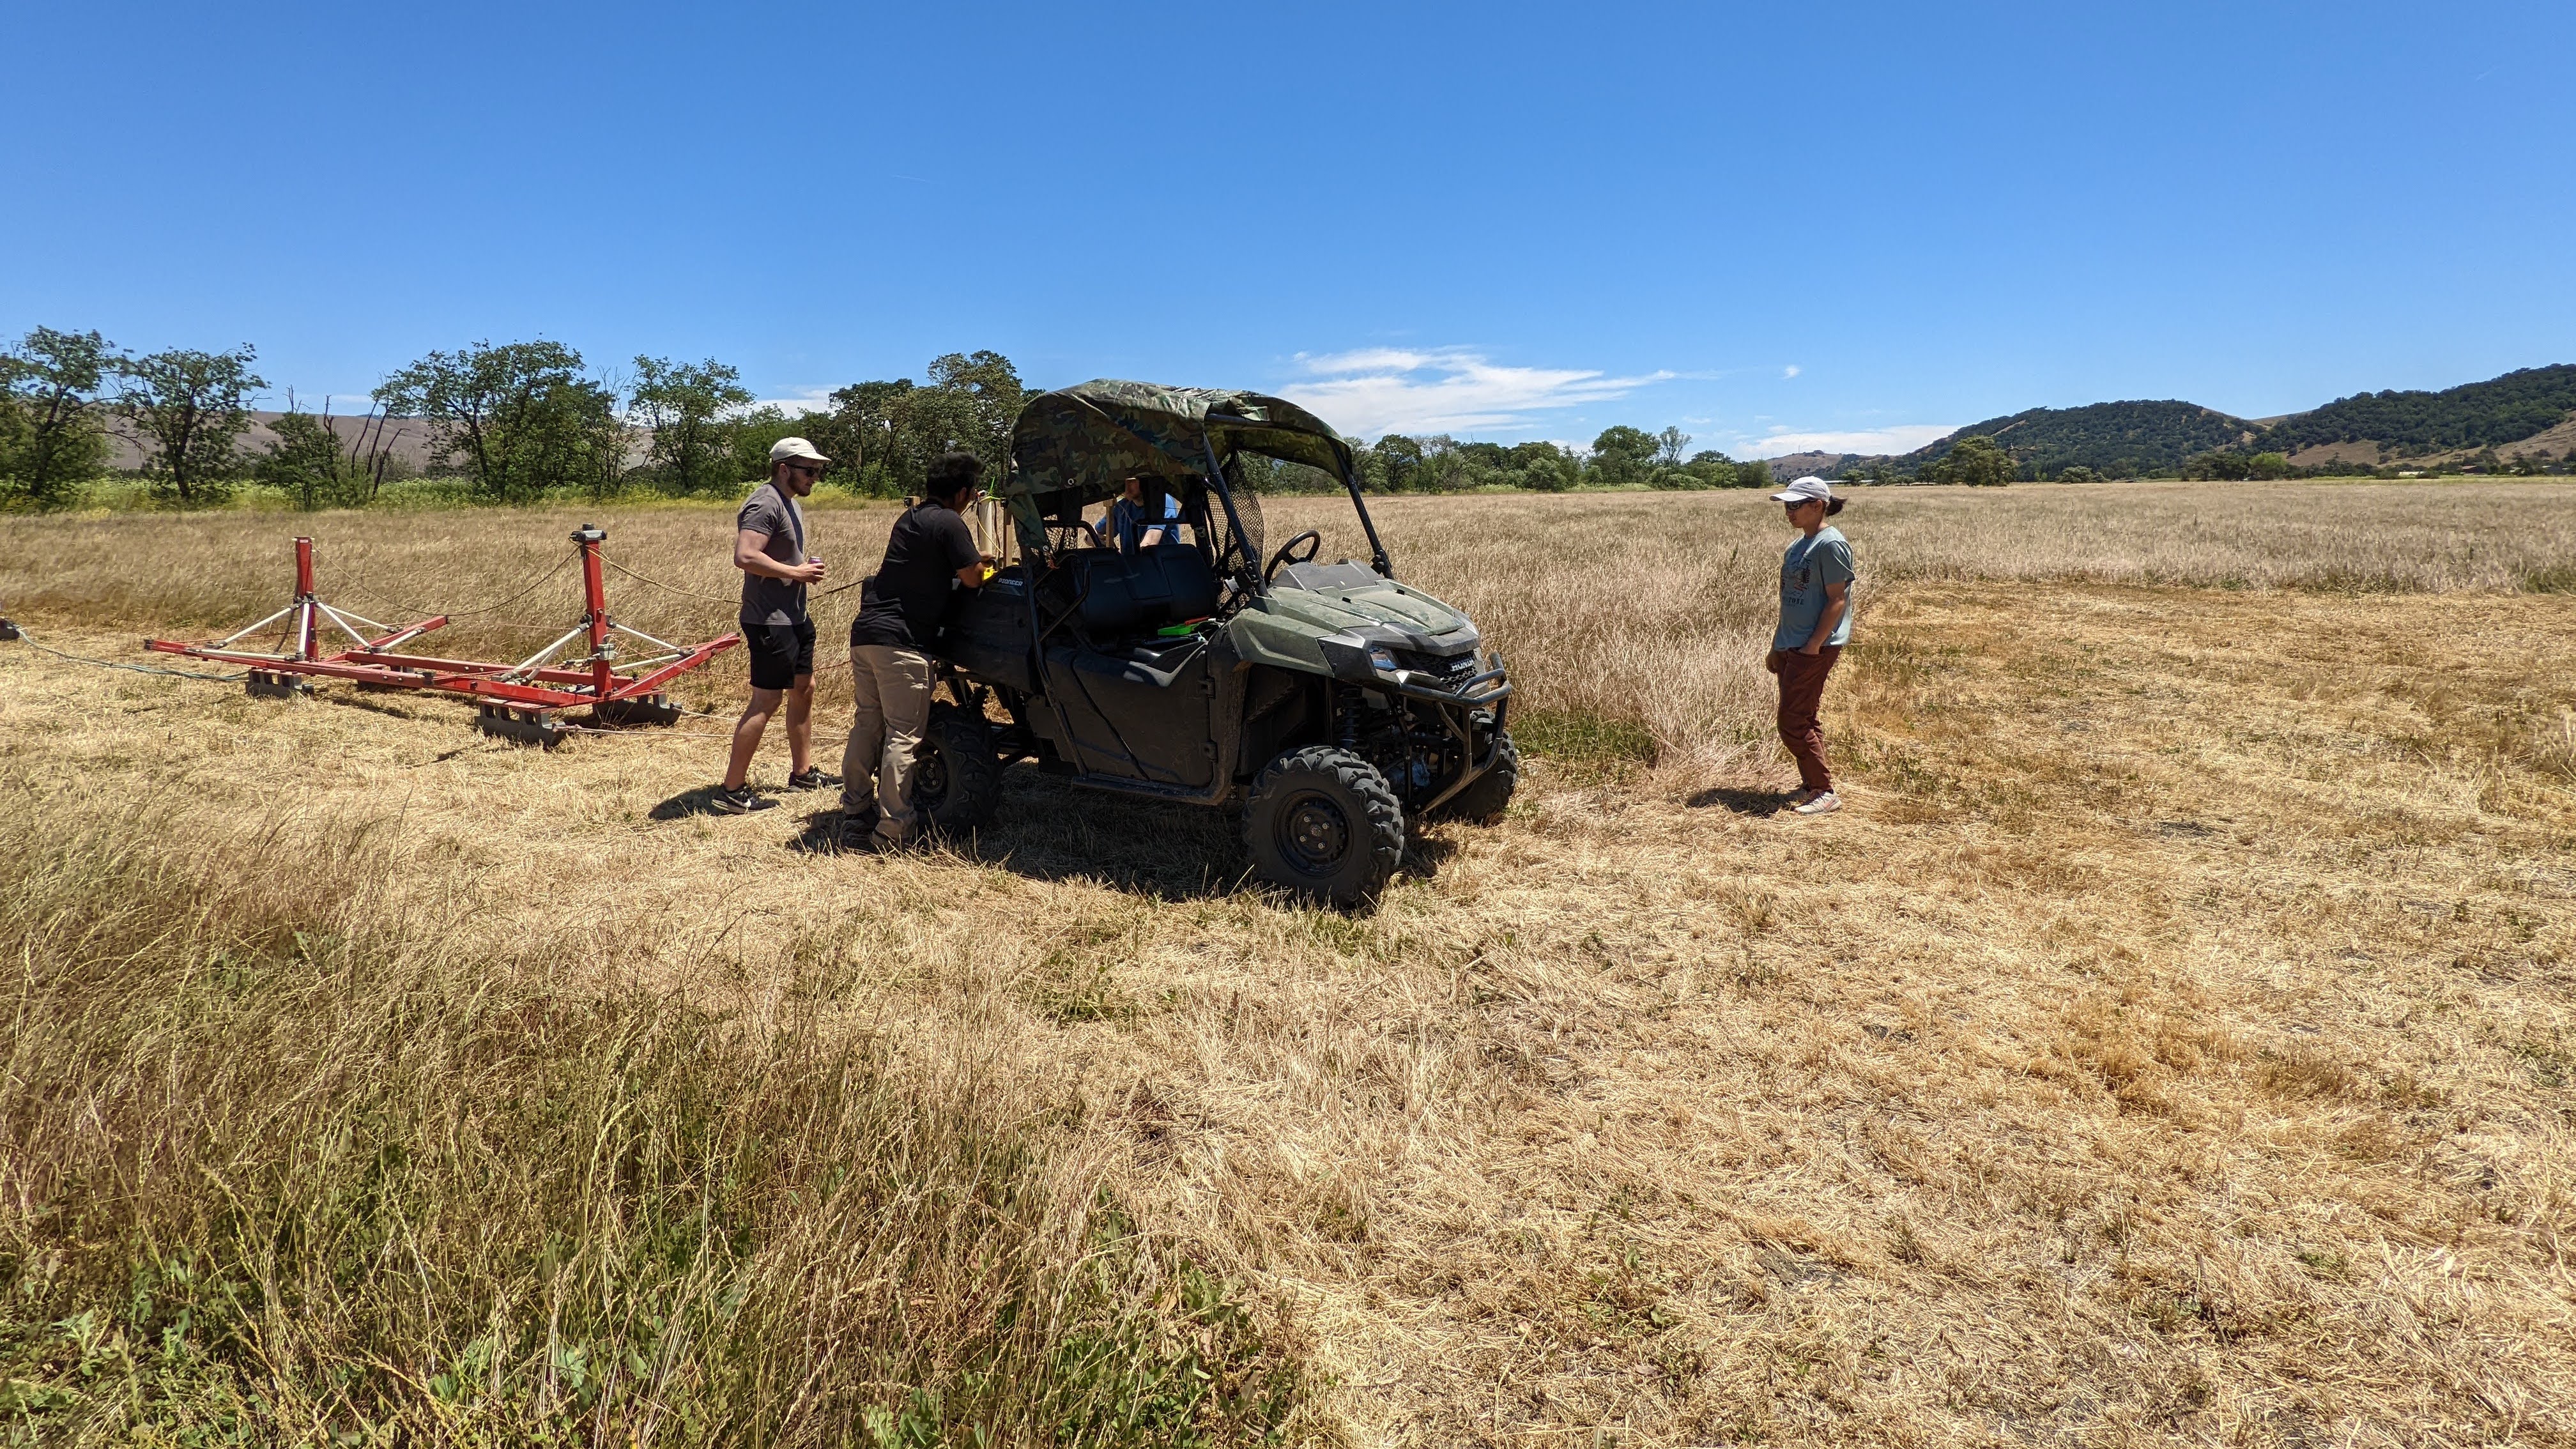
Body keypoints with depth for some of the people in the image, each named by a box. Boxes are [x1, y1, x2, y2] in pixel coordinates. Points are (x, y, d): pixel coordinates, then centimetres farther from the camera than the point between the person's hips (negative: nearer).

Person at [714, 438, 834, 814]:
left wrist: (806, 567, 8)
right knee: (766, 700, -8)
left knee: (804, 690, 17)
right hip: (770, 621, -11)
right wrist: (796, 572, -20)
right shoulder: (765, 504, -17)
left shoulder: (790, 504, 16)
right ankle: (732, 791, -3)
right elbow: (745, 557, -29)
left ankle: (802, 772, 30)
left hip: (794, 617, 11)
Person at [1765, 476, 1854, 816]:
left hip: (1815, 649, -9)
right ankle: (1811, 785, 23)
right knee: (1804, 721, 14)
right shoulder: (1797, 546, 15)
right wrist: (1777, 647, 18)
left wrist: (1814, 646, -20)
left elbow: (1837, 600, -16)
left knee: (1793, 724, -9)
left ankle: (1826, 792, 0)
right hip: (1789, 647, 9)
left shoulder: (1831, 544, -13)